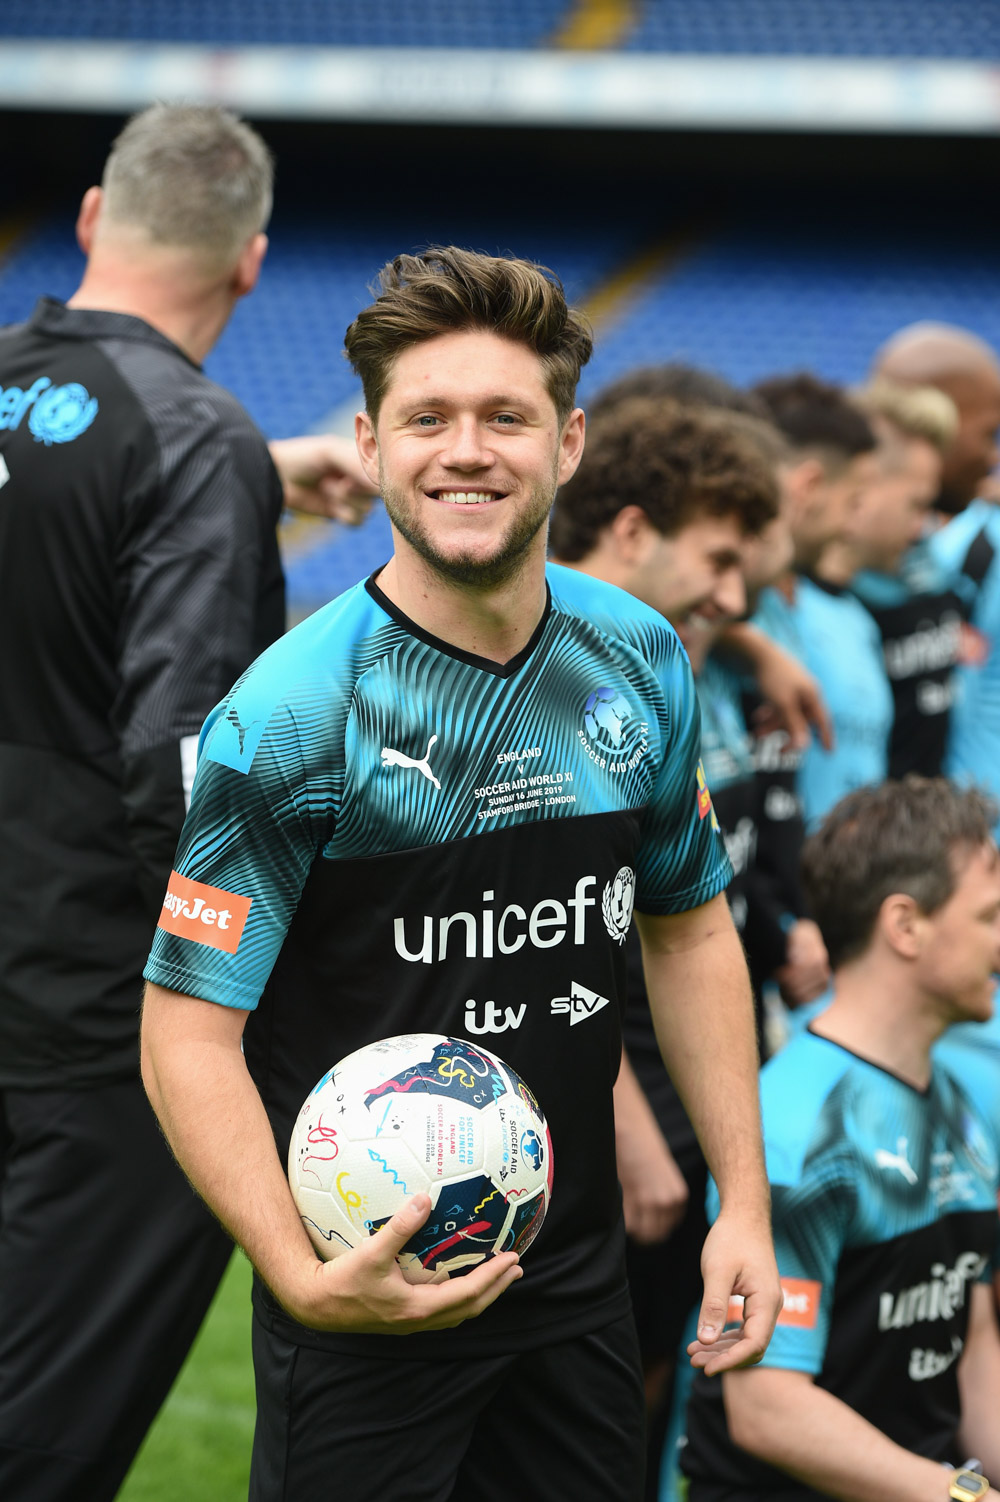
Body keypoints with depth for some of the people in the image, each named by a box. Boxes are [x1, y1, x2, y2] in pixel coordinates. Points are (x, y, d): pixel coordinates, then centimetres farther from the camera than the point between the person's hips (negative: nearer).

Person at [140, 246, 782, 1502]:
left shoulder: (641, 662, 0)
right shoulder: (292, 713, -17)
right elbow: (189, 1031, -17)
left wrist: (745, 1201, 7)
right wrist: (304, 1277, -28)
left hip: (579, 1278, 5)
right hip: (370, 1299, -5)